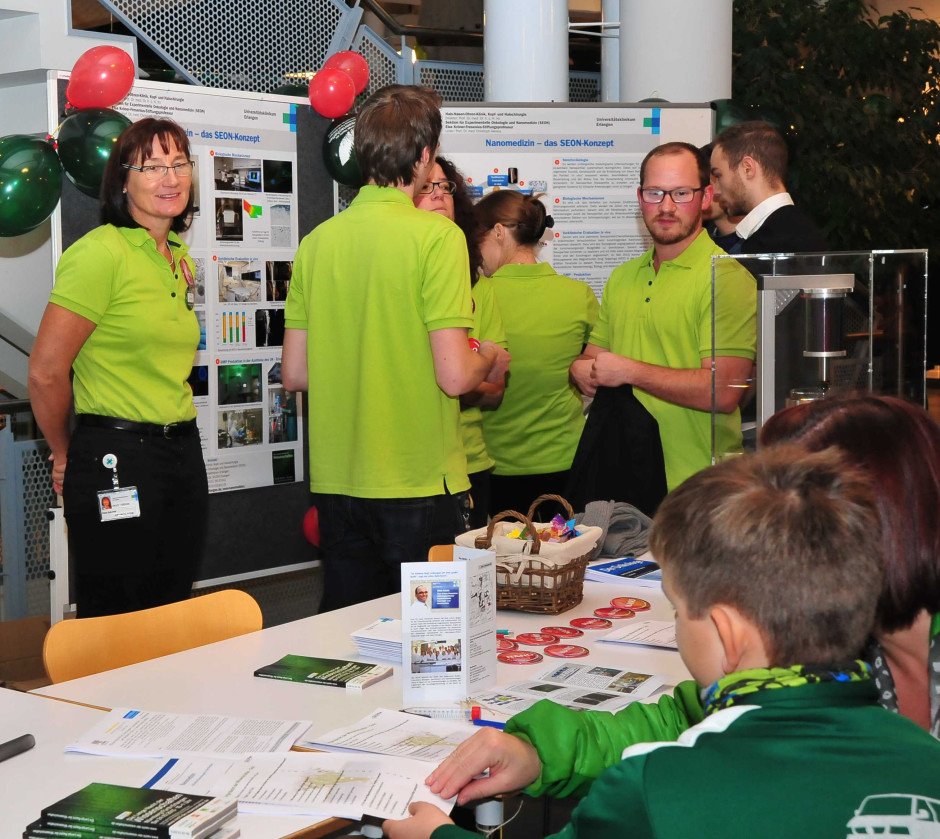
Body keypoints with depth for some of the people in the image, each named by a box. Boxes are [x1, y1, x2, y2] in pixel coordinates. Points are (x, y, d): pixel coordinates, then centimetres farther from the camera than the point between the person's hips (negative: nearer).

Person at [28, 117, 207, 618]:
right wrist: (65, 457, -1)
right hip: (116, 460, -8)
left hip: (183, 454, 8)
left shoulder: (180, 261, 14)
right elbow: (45, 371, -14)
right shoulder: (100, 253, -12)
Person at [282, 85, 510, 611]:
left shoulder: (318, 241, 3)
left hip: (337, 483, 5)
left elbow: (295, 374, 7)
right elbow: (454, 376, -17)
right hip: (419, 482, -5)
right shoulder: (437, 236, -12)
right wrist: (491, 360, 5)